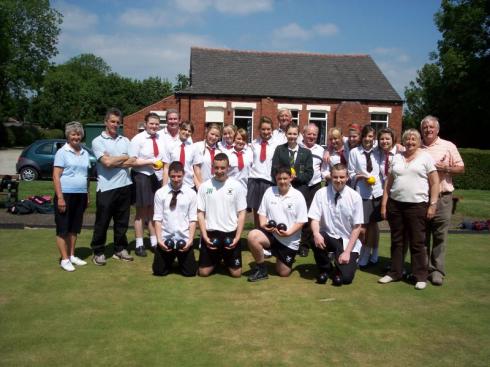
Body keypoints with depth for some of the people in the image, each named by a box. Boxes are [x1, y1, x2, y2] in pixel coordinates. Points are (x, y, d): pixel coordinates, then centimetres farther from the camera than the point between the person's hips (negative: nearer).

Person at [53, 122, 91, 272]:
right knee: (63, 228, 1)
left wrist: (87, 195, 15)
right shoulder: (62, 152, -7)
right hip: (66, 194, -6)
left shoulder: (85, 153, 12)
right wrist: (60, 197, -17)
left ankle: (72, 255, 24)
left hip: (81, 195, 6)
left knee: (74, 227, 14)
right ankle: (64, 259, 7)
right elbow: (56, 176, -11)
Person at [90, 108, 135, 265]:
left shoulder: (125, 141, 13)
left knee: (122, 221, 13)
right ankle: (98, 252, 15)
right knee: (102, 222, 4)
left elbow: (132, 162, 0)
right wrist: (125, 158, -1)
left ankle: (120, 249, 25)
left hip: (124, 186, 5)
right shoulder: (98, 141, -2)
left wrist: (114, 162, -11)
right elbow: (107, 162, -15)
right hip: (106, 187, -4)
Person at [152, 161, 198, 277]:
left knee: (190, 272, 4)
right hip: (165, 239, 0)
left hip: (184, 240, 0)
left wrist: (190, 240, -11)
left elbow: (193, 220, -3)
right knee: (159, 271, 6)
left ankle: (180, 261, 37)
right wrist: (159, 240, -11)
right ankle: (170, 260, 38)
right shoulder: (160, 193, -3)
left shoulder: (191, 193, -2)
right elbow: (157, 219, -3)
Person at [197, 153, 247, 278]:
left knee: (236, 273, 2)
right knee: (203, 272, 2)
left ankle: (226, 260, 35)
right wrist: (204, 235, -8)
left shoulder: (237, 186, -3)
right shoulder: (205, 186, -1)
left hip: (231, 233, 0)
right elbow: (200, 213, 1)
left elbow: (242, 213, -2)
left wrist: (237, 237, -9)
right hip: (210, 233, 1)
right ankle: (216, 260, 34)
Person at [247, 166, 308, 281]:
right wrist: (263, 224, -15)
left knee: (283, 273, 5)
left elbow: (301, 221, -8)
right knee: (252, 236, -31)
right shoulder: (269, 191, 1)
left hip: (289, 240, -1)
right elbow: (262, 212, 6)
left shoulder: (298, 196, -7)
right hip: (271, 233, 2)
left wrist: (288, 232, -22)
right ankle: (261, 268, -10)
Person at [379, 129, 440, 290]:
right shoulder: (396, 158, 11)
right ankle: (395, 272, 22)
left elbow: (435, 182, -2)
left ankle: (421, 276, 13)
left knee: (417, 242, 2)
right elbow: (389, 182, 11)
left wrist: (433, 204, -9)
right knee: (396, 240, 11)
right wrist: (384, 204, 5)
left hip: (417, 205, -4)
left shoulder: (426, 157, 1)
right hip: (395, 204, 4)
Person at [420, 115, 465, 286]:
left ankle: (437, 270, 6)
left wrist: (445, 168, -13)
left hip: (442, 198, -2)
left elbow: (461, 168, 4)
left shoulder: (448, 146, 4)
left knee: (440, 236, -1)